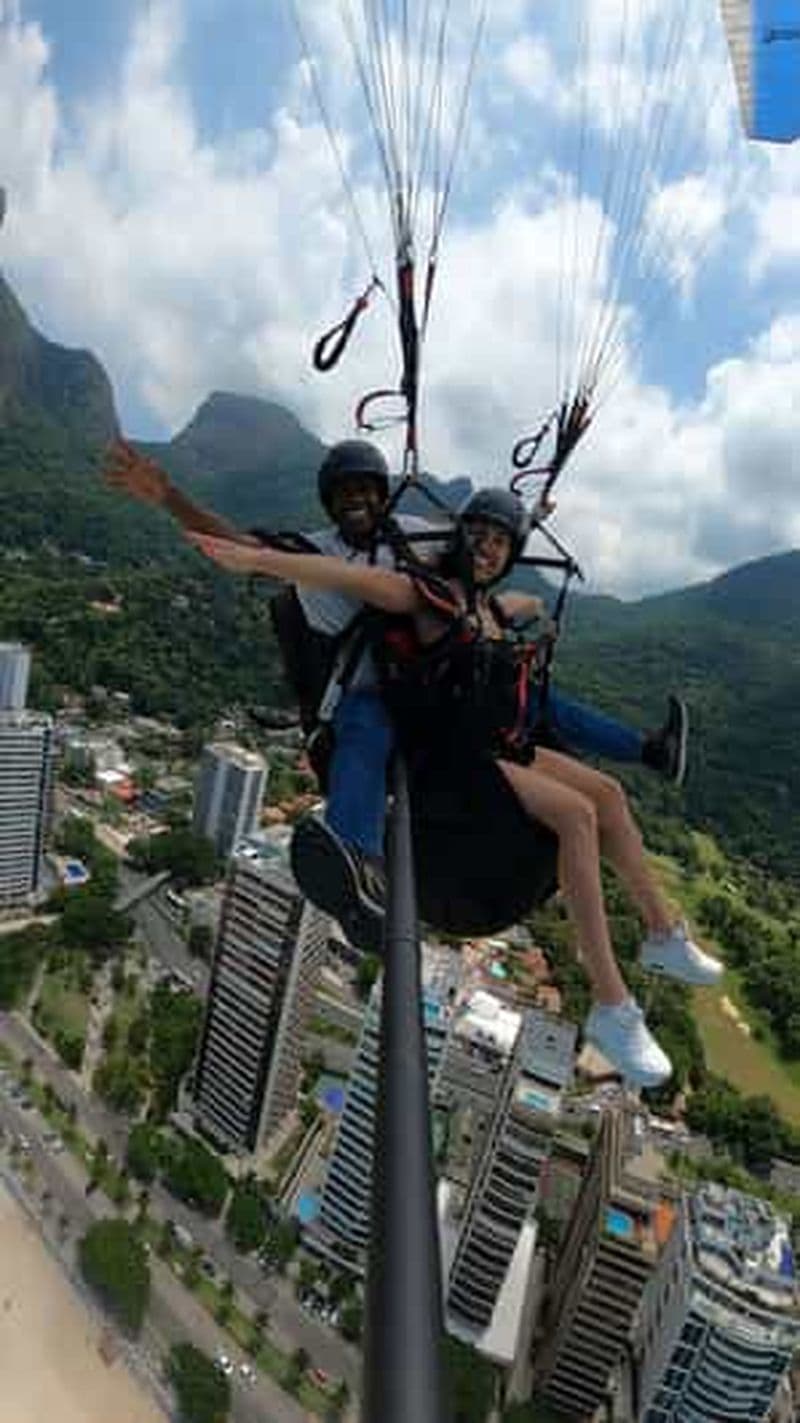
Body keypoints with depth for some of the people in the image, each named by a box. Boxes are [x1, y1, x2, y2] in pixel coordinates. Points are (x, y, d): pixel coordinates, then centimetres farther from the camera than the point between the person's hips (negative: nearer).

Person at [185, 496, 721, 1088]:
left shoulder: (491, 606, 15)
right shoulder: (435, 595, -9)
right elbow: (352, 577, -26)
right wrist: (257, 558, -35)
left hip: (503, 746, 9)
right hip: (454, 756, -9)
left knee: (608, 791, 4)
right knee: (577, 812, -24)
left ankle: (665, 935, 20)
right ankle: (612, 1008, -20)